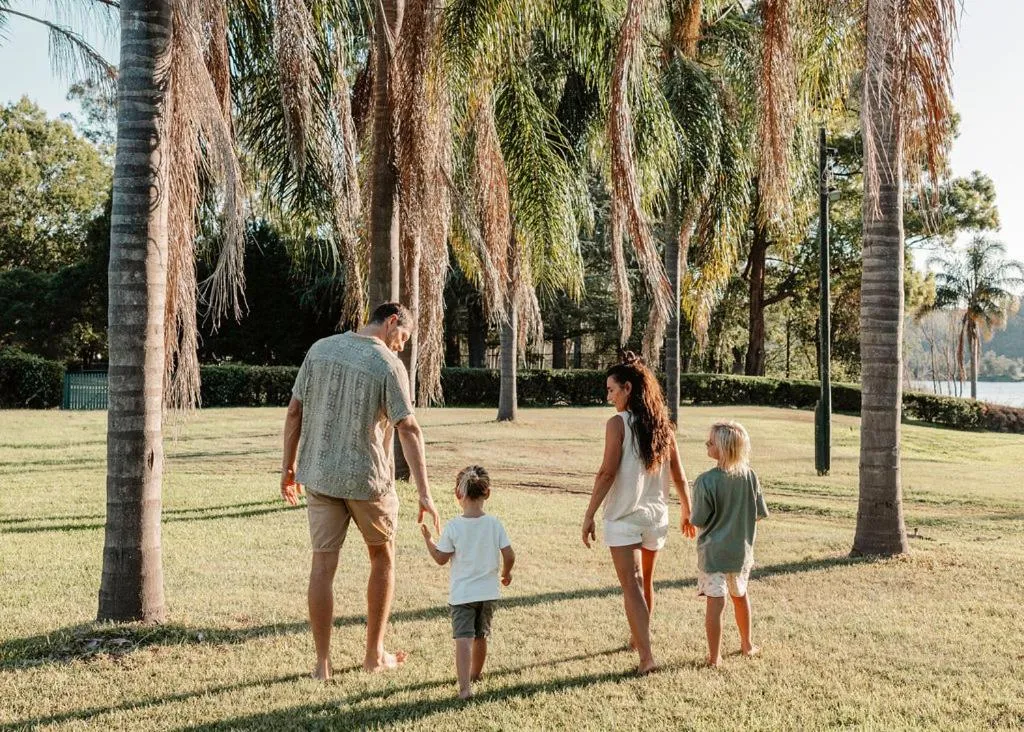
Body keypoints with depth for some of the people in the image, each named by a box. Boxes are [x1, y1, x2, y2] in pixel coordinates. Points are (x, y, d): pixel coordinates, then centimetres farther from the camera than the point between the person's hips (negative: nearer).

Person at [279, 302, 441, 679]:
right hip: (368, 478, -3)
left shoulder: (320, 349, 3)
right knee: (383, 557, 16)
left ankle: (322, 662, 8)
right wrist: (424, 493, -17)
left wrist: (289, 466, 12)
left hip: (319, 475, 4)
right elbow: (408, 429, -16)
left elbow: (295, 411, 4)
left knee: (323, 563, 6)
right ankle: (375, 653, 22)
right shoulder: (389, 365, -10)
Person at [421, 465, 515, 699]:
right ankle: (475, 674, 41)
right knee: (480, 636, 21)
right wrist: (506, 573, 15)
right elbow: (509, 555, -5)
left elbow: (441, 558, -6)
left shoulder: (453, 527, -13)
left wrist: (427, 538, 8)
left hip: (461, 594, -4)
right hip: (488, 592, 4)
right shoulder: (494, 524, -6)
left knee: (463, 639, -9)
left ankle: (465, 686, -22)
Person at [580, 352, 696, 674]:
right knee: (646, 582, 22)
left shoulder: (618, 424, -12)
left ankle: (646, 656, -10)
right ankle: (638, 638, 40)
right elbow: (679, 476, 8)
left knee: (632, 585, -3)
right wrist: (687, 513, 21)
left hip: (623, 516, -6)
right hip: (656, 515, 6)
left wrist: (589, 515, -12)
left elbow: (607, 473, -17)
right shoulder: (663, 425, 4)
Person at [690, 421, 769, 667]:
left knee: (715, 601, 0)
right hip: (741, 550, 5)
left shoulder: (706, 481, -21)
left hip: (713, 551, -5)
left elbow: (698, 521, -15)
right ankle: (747, 644, 38)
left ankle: (714, 656, 5)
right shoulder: (749, 476, -7)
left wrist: (691, 517, 7)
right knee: (740, 596, 23)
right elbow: (761, 513, 2)